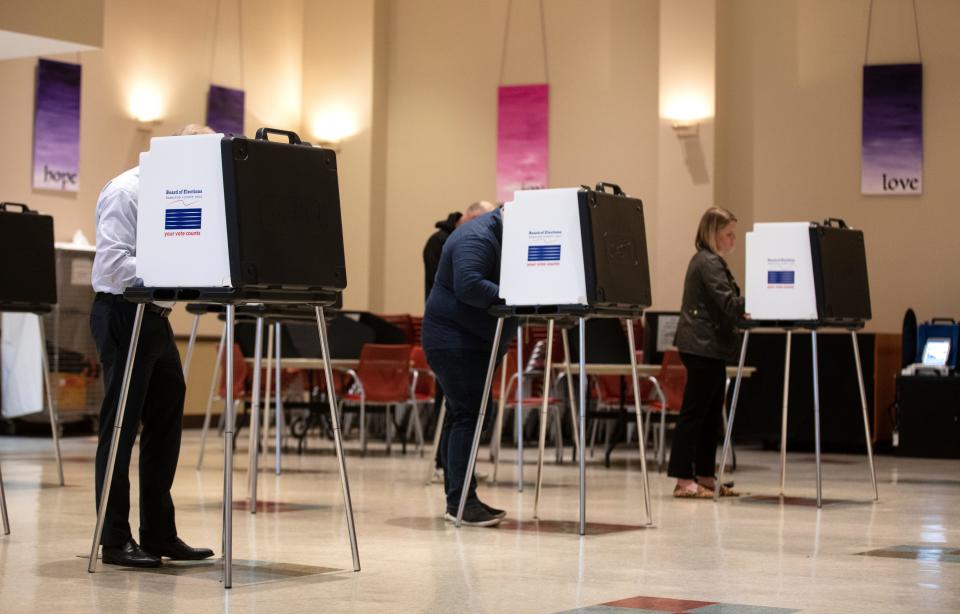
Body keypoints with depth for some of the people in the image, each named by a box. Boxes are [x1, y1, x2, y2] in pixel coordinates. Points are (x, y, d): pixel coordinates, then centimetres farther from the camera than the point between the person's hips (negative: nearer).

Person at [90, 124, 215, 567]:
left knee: (165, 422, 10)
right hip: (122, 314, -9)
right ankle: (114, 541, 4)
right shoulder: (126, 193, -12)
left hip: (154, 315, 9)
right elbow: (112, 263, -21)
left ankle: (159, 535, 19)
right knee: (121, 426, -4)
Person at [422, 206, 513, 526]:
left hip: (472, 342, 11)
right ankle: (460, 500, -15)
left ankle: (456, 499, 13)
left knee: (460, 415, 10)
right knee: (467, 414, -14)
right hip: (455, 340, -11)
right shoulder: (477, 238, -18)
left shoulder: (503, 238, 14)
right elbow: (468, 285, -30)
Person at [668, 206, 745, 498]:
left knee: (711, 413, 11)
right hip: (703, 346, -10)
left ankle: (704, 476, 15)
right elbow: (729, 304, -20)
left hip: (707, 346, 10)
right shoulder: (709, 263, -12)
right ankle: (684, 480, -8)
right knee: (694, 411, -9)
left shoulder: (708, 261, 20)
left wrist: (743, 308, 10)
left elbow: (724, 306, 23)